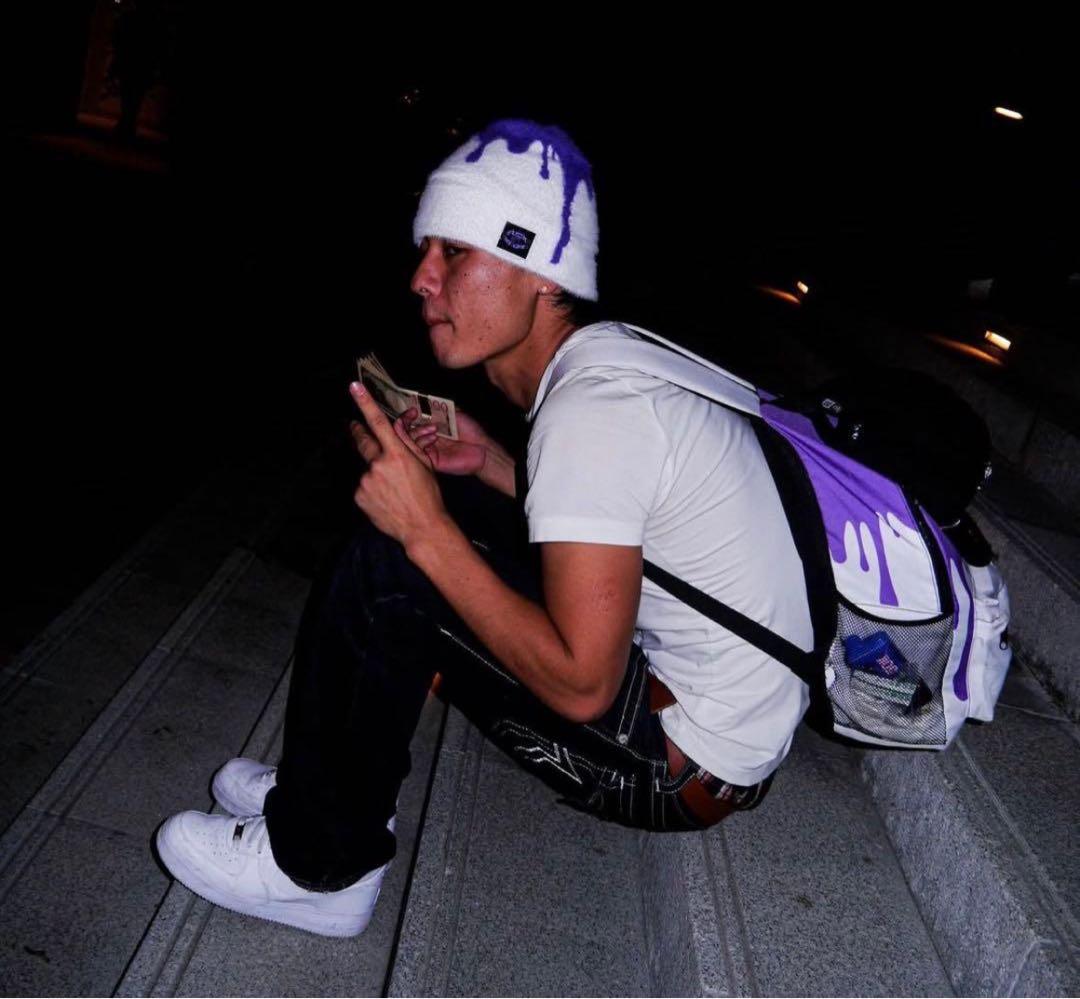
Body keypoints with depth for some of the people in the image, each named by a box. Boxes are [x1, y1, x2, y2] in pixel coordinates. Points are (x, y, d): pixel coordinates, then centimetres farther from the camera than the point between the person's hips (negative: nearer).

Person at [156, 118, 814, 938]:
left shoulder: (590, 411, -24)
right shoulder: (606, 356, 4)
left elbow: (580, 685, -26)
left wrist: (426, 531, -22)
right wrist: (490, 464, 4)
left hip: (689, 767, -9)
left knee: (387, 569, -15)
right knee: (439, 511, 12)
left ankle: (318, 864, 5)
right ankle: (333, 786, 22)